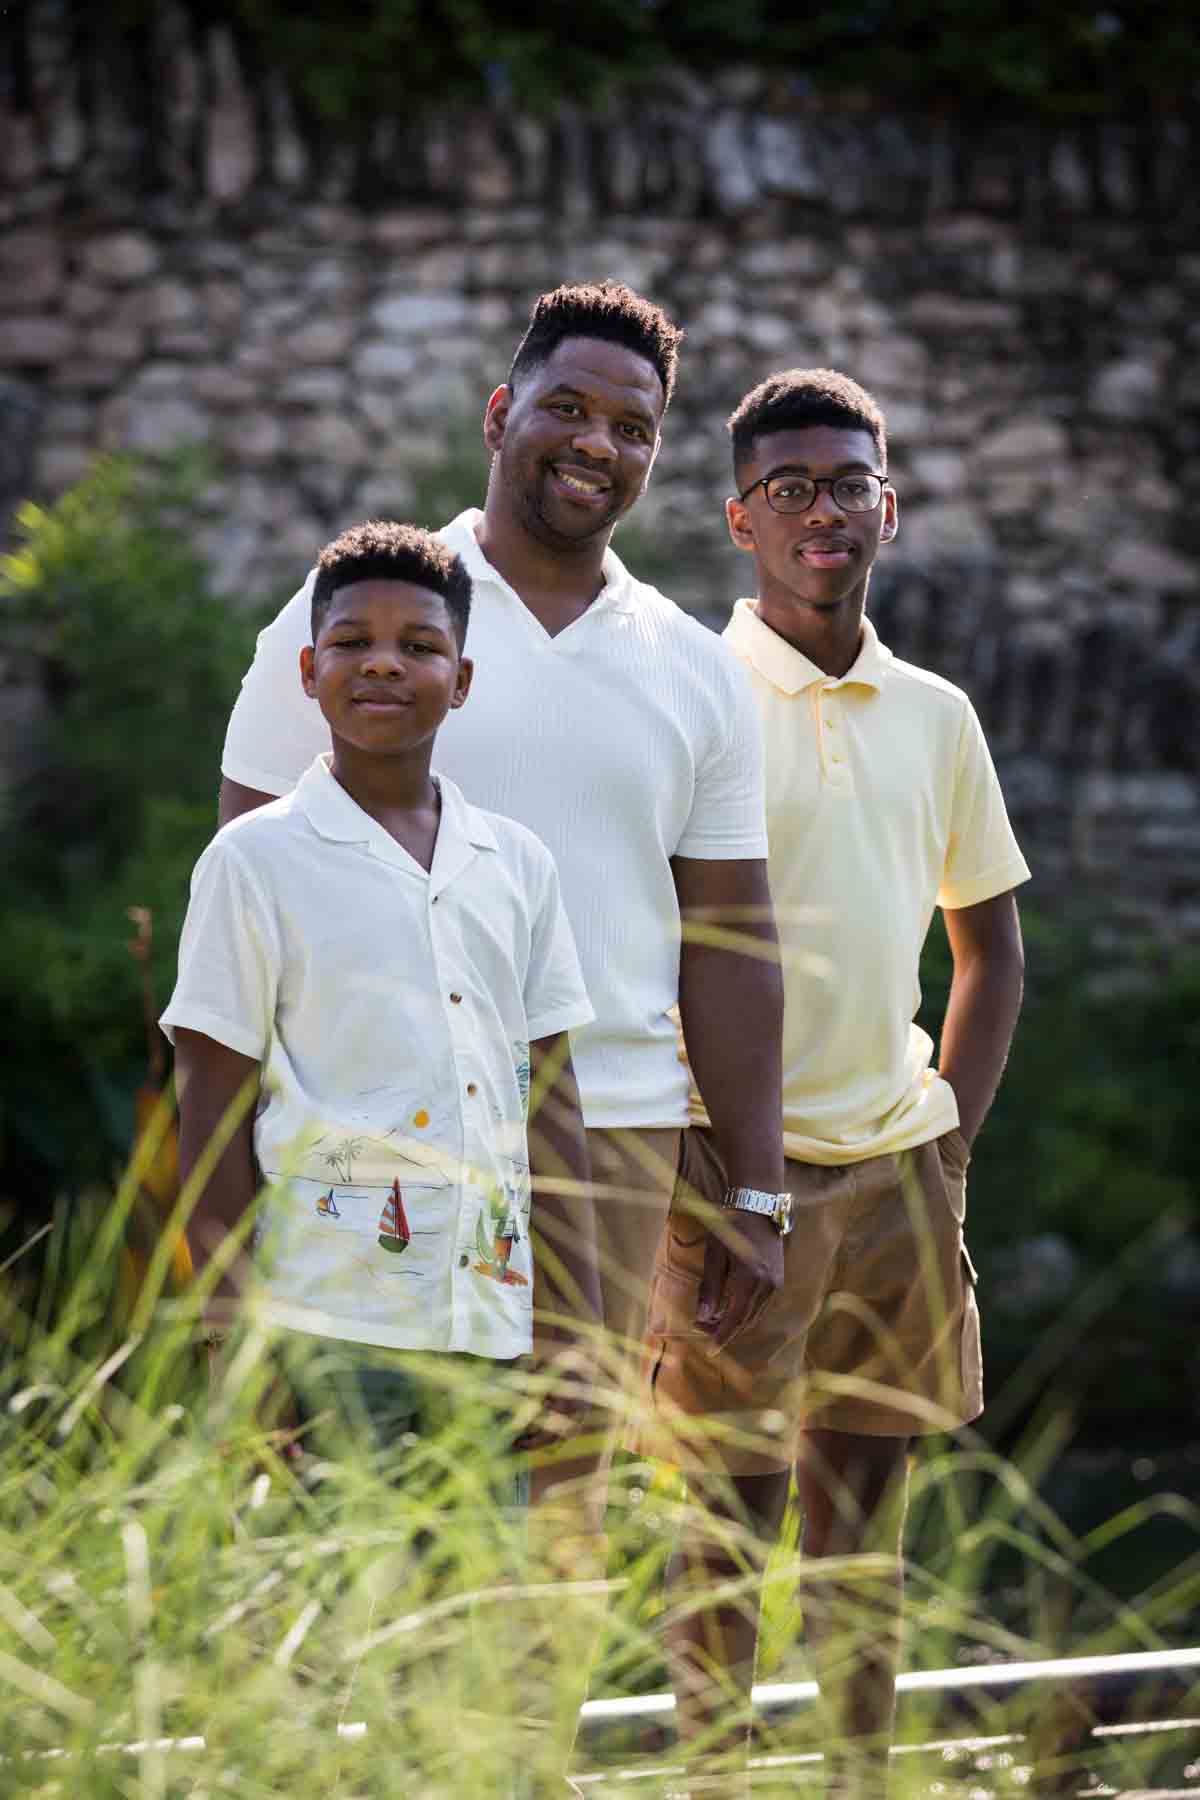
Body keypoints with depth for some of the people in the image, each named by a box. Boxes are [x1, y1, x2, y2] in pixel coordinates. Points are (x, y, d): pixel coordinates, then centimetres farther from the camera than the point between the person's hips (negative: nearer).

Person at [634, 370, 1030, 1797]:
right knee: (730, 1507, -4)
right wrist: (688, 1161, -11)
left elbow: (990, 937, 20)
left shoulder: (934, 715, 11)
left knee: (866, 1502, 11)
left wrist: (952, 1136, 9)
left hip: (895, 1165, 5)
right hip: (742, 1161, -5)